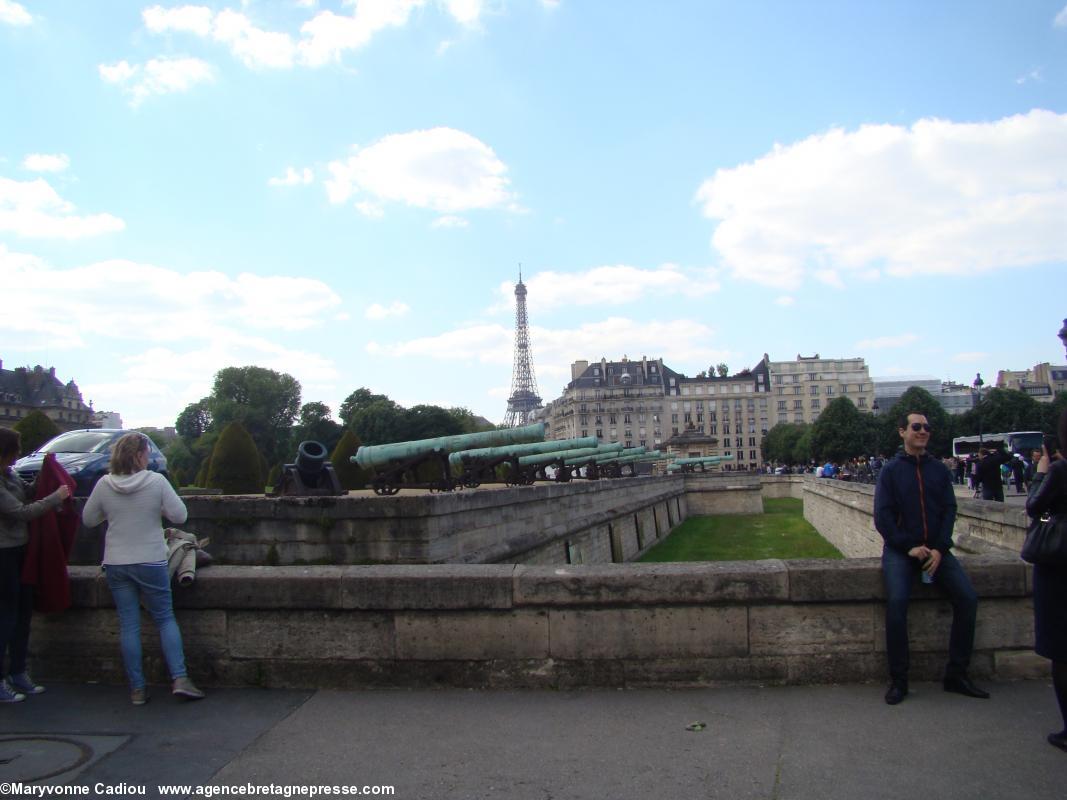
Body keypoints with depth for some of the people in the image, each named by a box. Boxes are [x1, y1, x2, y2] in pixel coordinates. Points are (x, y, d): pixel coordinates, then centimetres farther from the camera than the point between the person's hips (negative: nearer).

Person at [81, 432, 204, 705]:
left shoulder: (104, 485, -4)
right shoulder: (156, 481, -12)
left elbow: (88, 520, 7)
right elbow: (179, 515, -10)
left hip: (116, 565, 2)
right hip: (151, 562, -2)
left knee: (128, 625, 8)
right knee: (165, 618, 10)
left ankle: (137, 688, 12)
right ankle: (179, 679, 1)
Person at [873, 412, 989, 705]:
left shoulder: (940, 470, 10)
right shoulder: (891, 470, 2)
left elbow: (949, 511, 4)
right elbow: (882, 516, -4)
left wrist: (939, 549, -11)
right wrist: (909, 547, -14)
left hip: (935, 549, 3)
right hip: (899, 549, -3)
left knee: (967, 597, -16)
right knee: (897, 601, -26)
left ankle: (956, 675, -2)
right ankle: (898, 680, -14)